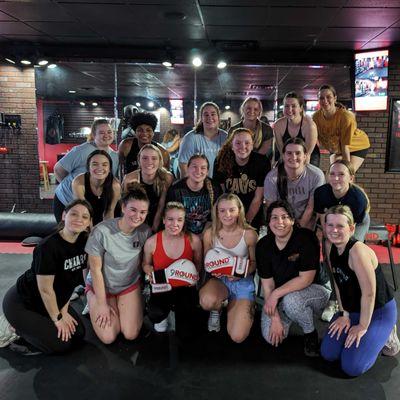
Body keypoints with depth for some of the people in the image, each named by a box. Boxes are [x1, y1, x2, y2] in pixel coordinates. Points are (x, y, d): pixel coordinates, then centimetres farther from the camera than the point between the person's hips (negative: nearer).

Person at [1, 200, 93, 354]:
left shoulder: (84, 241, -9)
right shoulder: (48, 246, -30)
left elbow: (71, 280, 1)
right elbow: (46, 290, -22)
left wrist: (64, 310, 1)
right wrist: (57, 318, -11)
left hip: (54, 300, 8)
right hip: (21, 303, -7)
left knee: (78, 335, 2)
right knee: (61, 343, -13)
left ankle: (34, 325, 18)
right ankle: (17, 328, 8)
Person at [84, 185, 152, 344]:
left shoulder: (145, 232, -18)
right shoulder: (101, 231, -28)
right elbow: (95, 269, -18)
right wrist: (102, 304, -12)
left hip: (130, 285, 3)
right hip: (100, 285, -2)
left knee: (131, 335, -5)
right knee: (108, 338, -6)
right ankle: (94, 306, 22)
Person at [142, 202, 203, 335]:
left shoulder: (194, 240, -11)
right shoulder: (151, 242, -12)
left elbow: (198, 264, 7)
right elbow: (146, 264, 8)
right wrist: (150, 273, -13)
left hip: (185, 288, 0)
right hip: (161, 288, 0)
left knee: (184, 330, -11)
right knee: (155, 313, -30)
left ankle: (179, 312, 27)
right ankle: (164, 315, 11)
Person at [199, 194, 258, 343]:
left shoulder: (249, 234, -11)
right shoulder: (210, 234, -8)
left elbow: (254, 262, 2)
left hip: (243, 282, -1)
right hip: (219, 280, 1)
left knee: (238, 337, -14)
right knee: (207, 301, -37)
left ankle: (247, 308, 20)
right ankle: (218, 307, 4)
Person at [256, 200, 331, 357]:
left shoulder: (306, 238, -21)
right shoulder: (263, 245, -9)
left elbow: (306, 279, -23)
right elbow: (267, 284, -9)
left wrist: (276, 294, -25)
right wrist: (275, 318, -15)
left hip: (314, 292, -3)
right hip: (279, 298, 4)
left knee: (291, 300, -36)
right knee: (270, 336, -14)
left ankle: (311, 333, -4)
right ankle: (287, 317, 19)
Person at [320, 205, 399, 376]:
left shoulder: (358, 251, -31)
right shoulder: (330, 247, -6)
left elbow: (369, 293, -26)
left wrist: (362, 326, -16)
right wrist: (344, 314, 1)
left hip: (378, 311, -7)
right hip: (352, 310, 7)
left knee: (352, 367, -12)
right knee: (328, 354, 1)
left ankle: (385, 335, 12)